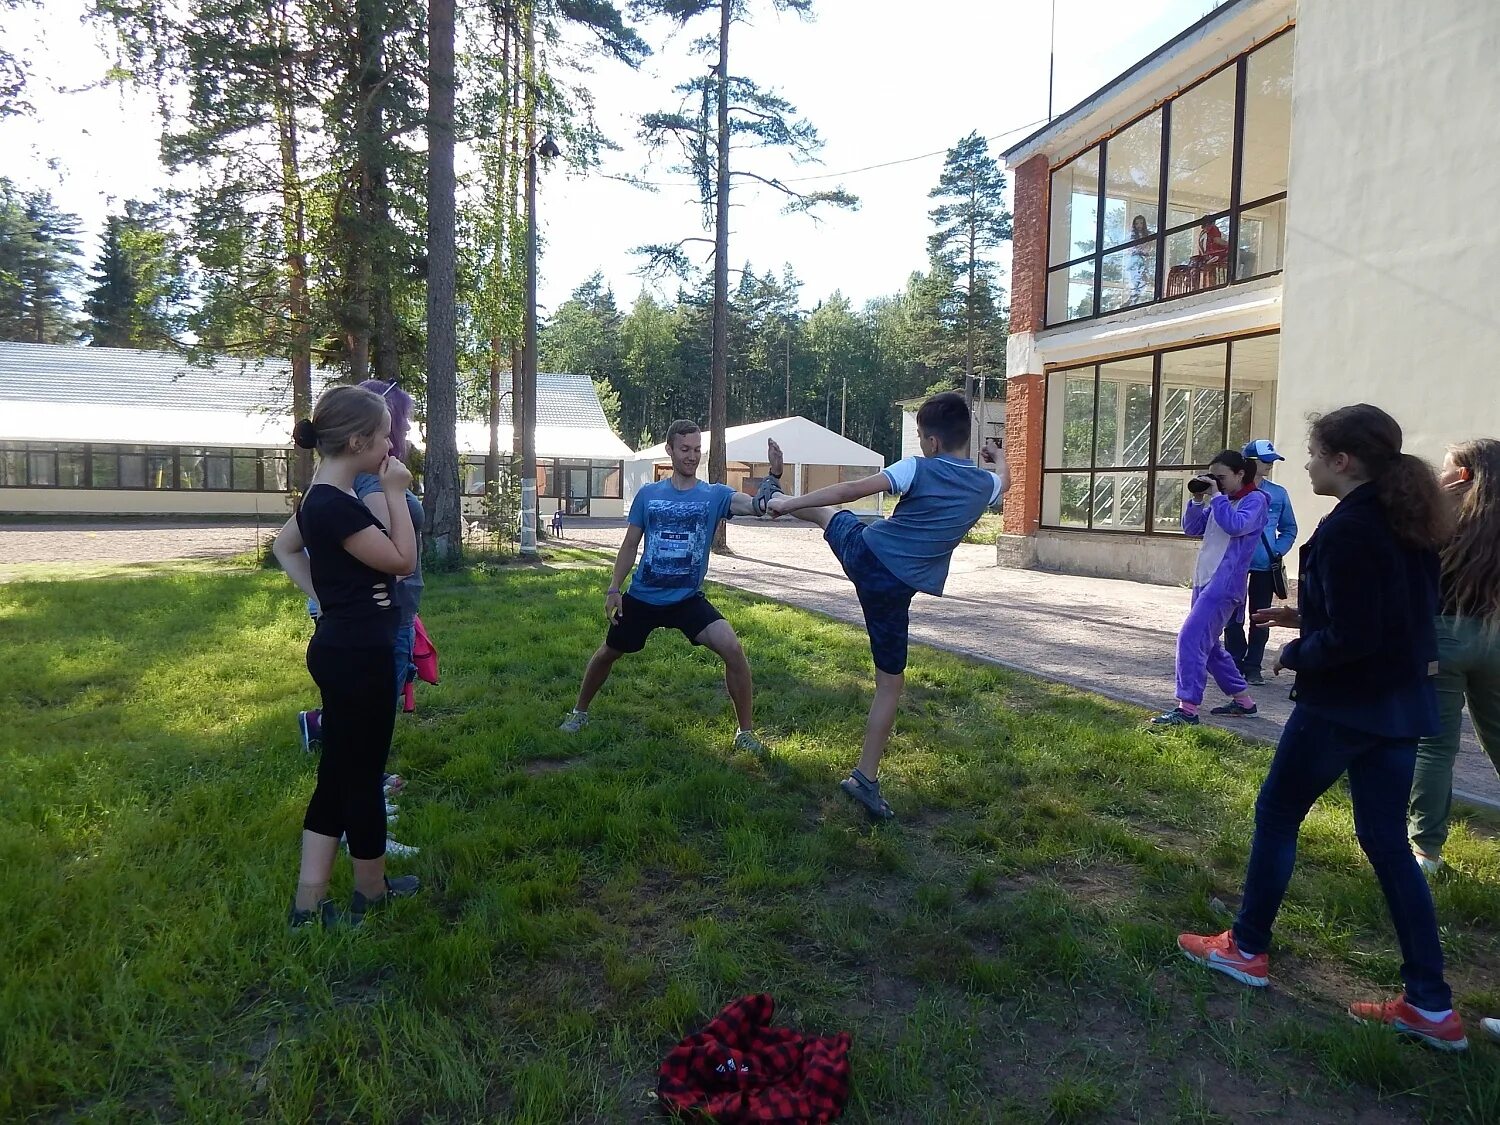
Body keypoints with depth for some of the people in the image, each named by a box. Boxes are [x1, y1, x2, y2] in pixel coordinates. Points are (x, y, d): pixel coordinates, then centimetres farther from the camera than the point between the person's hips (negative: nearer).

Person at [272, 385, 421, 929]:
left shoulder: (325, 498, 9)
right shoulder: (334, 505, -21)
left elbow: (284, 545, 26)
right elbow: (403, 560, -16)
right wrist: (396, 493, -13)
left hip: (341, 650, 10)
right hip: (358, 657, -10)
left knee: (339, 773, 14)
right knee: (362, 774, 7)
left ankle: (309, 903, 21)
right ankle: (371, 891, 26)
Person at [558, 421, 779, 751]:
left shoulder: (715, 495, -6)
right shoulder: (648, 494, -1)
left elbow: (757, 506, -24)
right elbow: (630, 545, 5)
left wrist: (773, 475, -41)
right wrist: (613, 588, -1)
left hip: (688, 599, -2)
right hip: (641, 597, 2)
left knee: (732, 648, -20)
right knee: (607, 653, 15)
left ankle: (746, 732, -6)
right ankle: (579, 712, 43)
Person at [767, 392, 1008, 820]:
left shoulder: (918, 469, -7)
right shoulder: (984, 485, 4)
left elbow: (853, 490, -10)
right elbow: (1003, 480, 31)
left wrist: (791, 502, -3)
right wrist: (998, 456, 54)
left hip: (862, 553, 0)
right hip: (894, 586, 0)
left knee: (827, 510, 33)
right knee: (890, 683, 9)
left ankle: (776, 499, 60)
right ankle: (865, 778, 10)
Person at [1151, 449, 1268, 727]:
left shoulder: (1255, 500, -5)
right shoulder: (1222, 500, 17)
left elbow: (1235, 526, -22)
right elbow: (1192, 528, 14)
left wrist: (1217, 496, -15)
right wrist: (1198, 499, 1)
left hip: (1224, 584, -9)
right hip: (1204, 580, 9)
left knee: (1191, 639, -18)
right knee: (1208, 644, 16)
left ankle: (1187, 709, -18)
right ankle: (1243, 700, 29)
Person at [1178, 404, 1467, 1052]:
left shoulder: (1347, 530, -20)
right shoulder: (1410, 523, 8)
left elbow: (1350, 639, -23)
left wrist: (1295, 655, -6)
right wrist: (1308, 620, 13)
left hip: (1343, 705, -8)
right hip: (1400, 705, 9)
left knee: (1276, 815, 9)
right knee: (1387, 841, 13)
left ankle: (1247, 949, 23)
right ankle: (1431, 1006, 17)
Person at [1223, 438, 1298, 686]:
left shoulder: (1278, 494, 4)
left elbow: (1289, 529, 14)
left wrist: (1278, 552, 0)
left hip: (1265, 566, 3)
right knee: (1234, 617, 3)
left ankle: (1253, 667, 16)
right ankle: (1235, 665, 14)